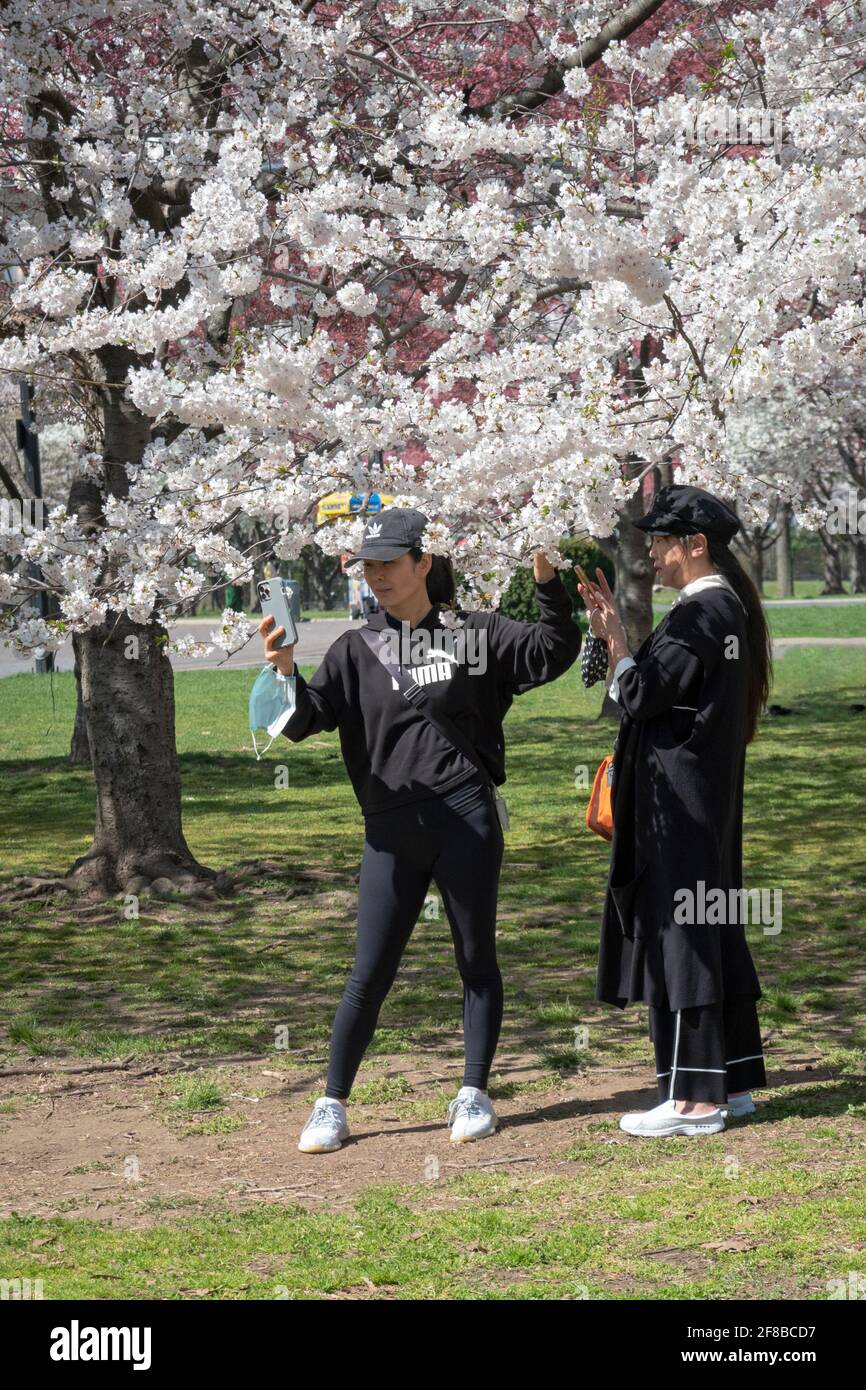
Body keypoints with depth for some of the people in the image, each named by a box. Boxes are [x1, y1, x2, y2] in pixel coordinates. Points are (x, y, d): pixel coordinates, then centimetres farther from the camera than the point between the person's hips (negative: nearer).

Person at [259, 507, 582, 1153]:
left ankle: (474, 1095, 20)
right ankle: (332, 1106, 12)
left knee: (477, 959, 8)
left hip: (467, 825, -1)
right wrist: (285, 671, -22)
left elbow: (552, 652, -1)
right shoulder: (357, 649, 6)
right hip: (392, 834, 1)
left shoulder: (474, 634, 3)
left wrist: (547, 582, -16)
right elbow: (302, 721, -2)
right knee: (369, 974, 2)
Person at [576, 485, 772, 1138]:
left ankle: (694, 1098, -2)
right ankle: (733, 1081, 21)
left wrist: (611, 634, -5)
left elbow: (642, 695, -17)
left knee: (678, 931, -5)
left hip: (679, 800, -10)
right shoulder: (729, 606, 13)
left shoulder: (699, 613, -18)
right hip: (711, 796, 10)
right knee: (714, 932, 14)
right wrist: (613, 629, 14)